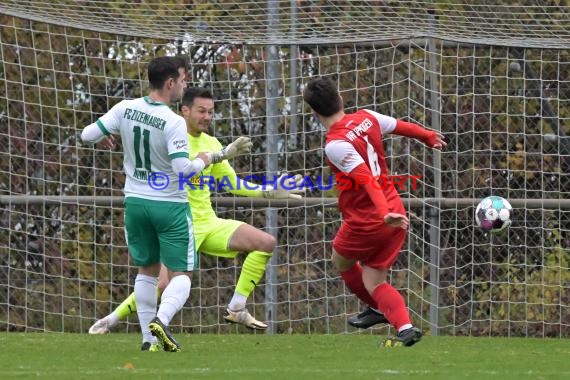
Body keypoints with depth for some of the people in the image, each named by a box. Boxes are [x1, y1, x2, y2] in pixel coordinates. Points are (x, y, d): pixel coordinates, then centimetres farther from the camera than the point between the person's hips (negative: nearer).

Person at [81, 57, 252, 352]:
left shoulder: (125, 109, -6)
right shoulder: (173, 122, -20)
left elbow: (87, 136, -3)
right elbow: (183, 169, -26)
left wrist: (107, 134, 19)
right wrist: (203, 161, -6)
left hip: (136, 203, 5)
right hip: (170, 206, -5)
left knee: (147, 270, 19)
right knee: (180, 275, 3)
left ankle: (148, 339, 14)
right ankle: (161, 319, -24)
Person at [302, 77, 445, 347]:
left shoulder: (335, 145, -22)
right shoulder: (366, 118, -1)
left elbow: (366, 179, -33)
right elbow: (402, 127, 17)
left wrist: (384, 212, -42)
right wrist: (429, 137, 37)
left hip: (365, 221, -7)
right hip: (395, 214, 7)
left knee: (342, 262, 26)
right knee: (373, 283, 10)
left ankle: (380, 309, 40)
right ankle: (404, 327, -12)